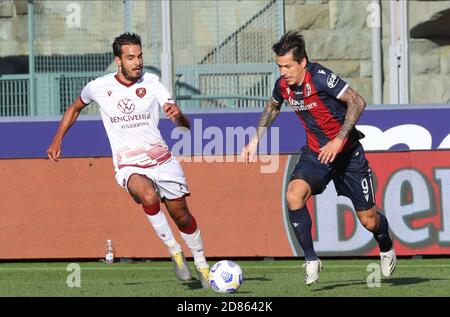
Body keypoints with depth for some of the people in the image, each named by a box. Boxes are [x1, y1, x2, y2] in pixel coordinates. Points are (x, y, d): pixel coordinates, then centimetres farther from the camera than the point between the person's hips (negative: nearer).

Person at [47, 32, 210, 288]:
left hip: (162, 160, 2)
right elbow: (75, 109, 19)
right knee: (149, 196, -34)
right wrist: (57, 140, 15)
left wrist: (177, 115, -34)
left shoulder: (151, 82, -5)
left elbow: (184, 124, -10)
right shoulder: (99, 87, -5)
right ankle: (174, 251, -15)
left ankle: (202, 265, 33)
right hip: (129, 165, -2)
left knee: (182, 215, 7)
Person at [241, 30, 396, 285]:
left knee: (368, 220, 3)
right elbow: (272, 107, 19)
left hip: (346, 151, -4)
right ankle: (311, 260, -13)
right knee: (294, 195, -25)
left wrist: (338, 141, -29)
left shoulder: (320, 77, -24)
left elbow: (357, 102, -24)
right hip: (315, 152, 4)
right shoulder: (283, 85, -5)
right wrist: (256, 140, 11)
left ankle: (387, 248, 38)